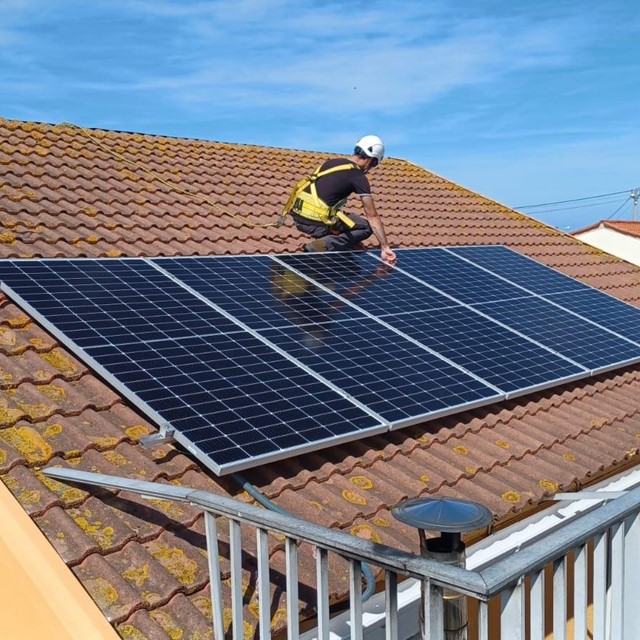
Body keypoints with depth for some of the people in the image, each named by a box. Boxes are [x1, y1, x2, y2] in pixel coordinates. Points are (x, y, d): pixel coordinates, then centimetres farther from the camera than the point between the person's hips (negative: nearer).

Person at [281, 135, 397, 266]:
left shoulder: (332, 162, 17)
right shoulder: (359, 178, -3)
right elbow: (372, 216, -3)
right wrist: (385, 247, 2)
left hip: (297, 215, 8)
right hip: (315, 223, -8)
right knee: (366, 227, 7)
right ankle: (323, 246, -9)